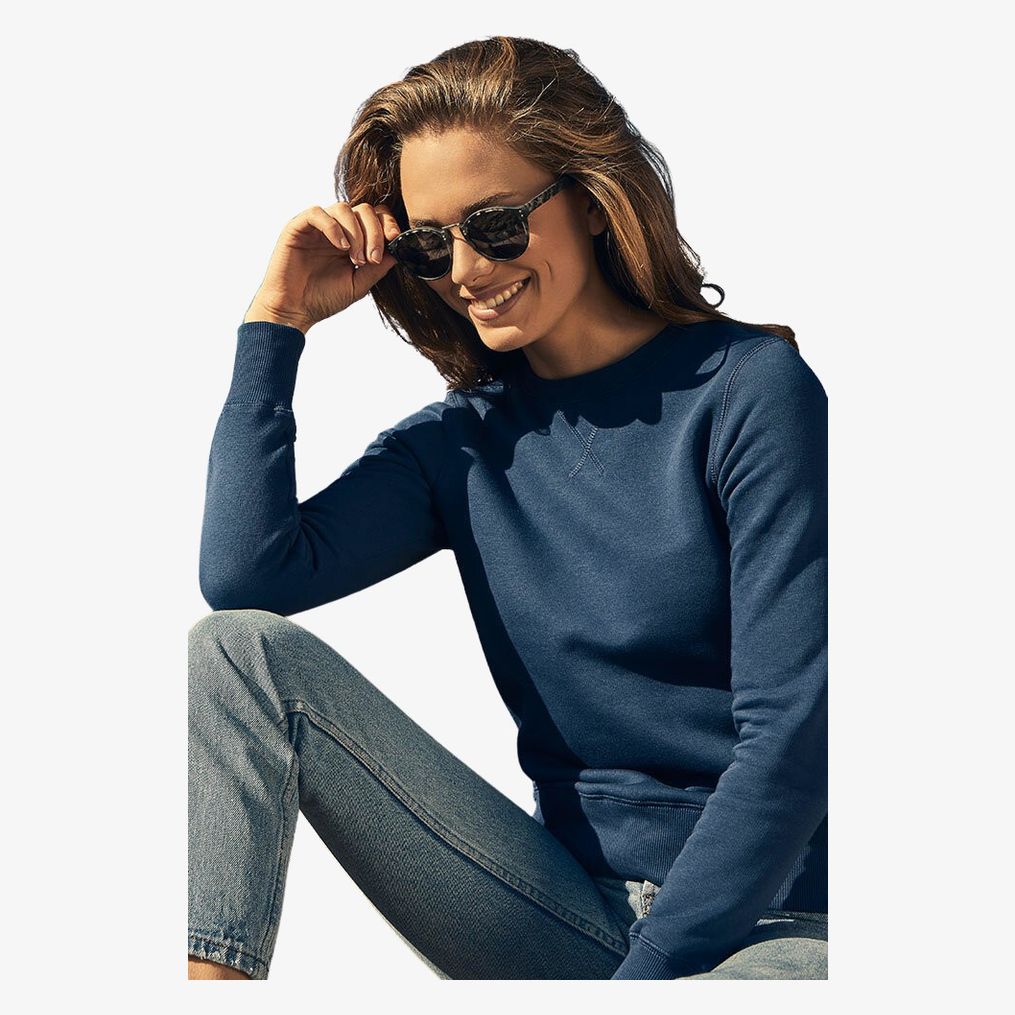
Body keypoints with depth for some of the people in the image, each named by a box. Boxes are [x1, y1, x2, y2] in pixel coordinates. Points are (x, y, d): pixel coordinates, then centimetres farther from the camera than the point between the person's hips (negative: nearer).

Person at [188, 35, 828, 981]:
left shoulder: (749, 390, -8)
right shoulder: (462, 439, 8)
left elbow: (788, 738, -13)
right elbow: (245, 573, -8)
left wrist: (646, 972, -17)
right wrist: (279, 317, -1)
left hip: (765, 920, -4)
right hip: (571, 911, 5)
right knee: (241, 649, -9)